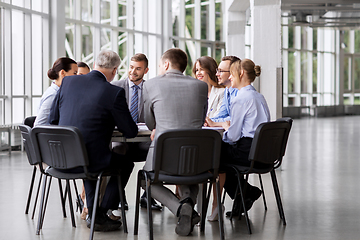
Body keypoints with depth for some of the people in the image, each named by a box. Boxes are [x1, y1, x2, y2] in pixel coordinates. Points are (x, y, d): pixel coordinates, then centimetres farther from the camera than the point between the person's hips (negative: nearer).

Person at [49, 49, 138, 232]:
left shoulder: (68, 82, 3)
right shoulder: (114, 92, -11)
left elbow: (53, 119, 11)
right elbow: (131, 132, -5)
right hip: (90, 159, -5)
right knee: (126, 163, 24)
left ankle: (92, 213, 37)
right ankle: (101, 216, 21)